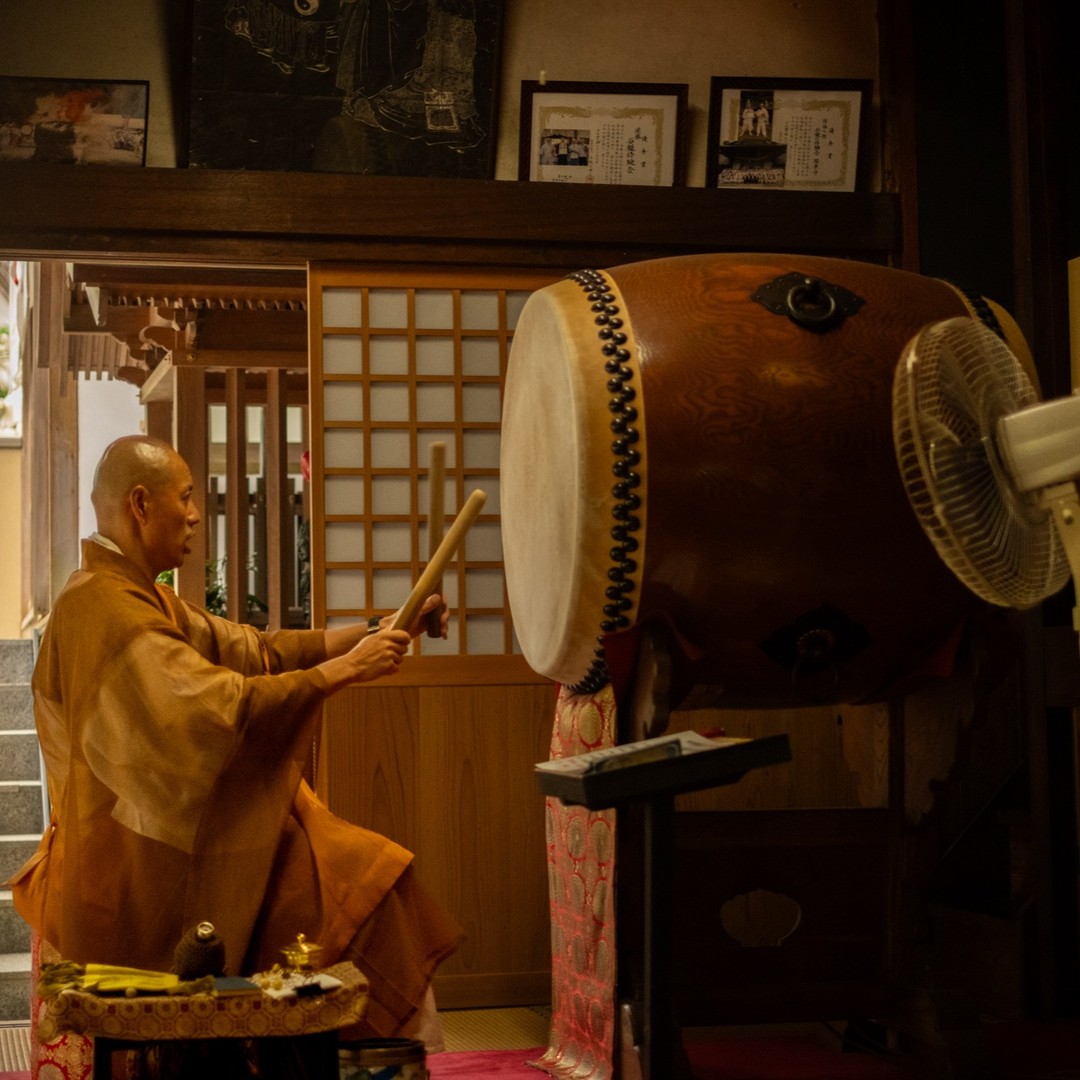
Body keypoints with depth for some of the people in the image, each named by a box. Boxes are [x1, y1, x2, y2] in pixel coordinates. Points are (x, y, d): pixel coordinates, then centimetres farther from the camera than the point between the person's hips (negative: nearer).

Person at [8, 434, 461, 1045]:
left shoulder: (145, 599, 14)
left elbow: (253, 650, 10)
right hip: (139, 868, -10)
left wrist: (375, 632, 2)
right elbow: (223, 707, -30)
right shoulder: (105, 607, -21)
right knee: (359, 878, -8)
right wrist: (343, 670, -22)